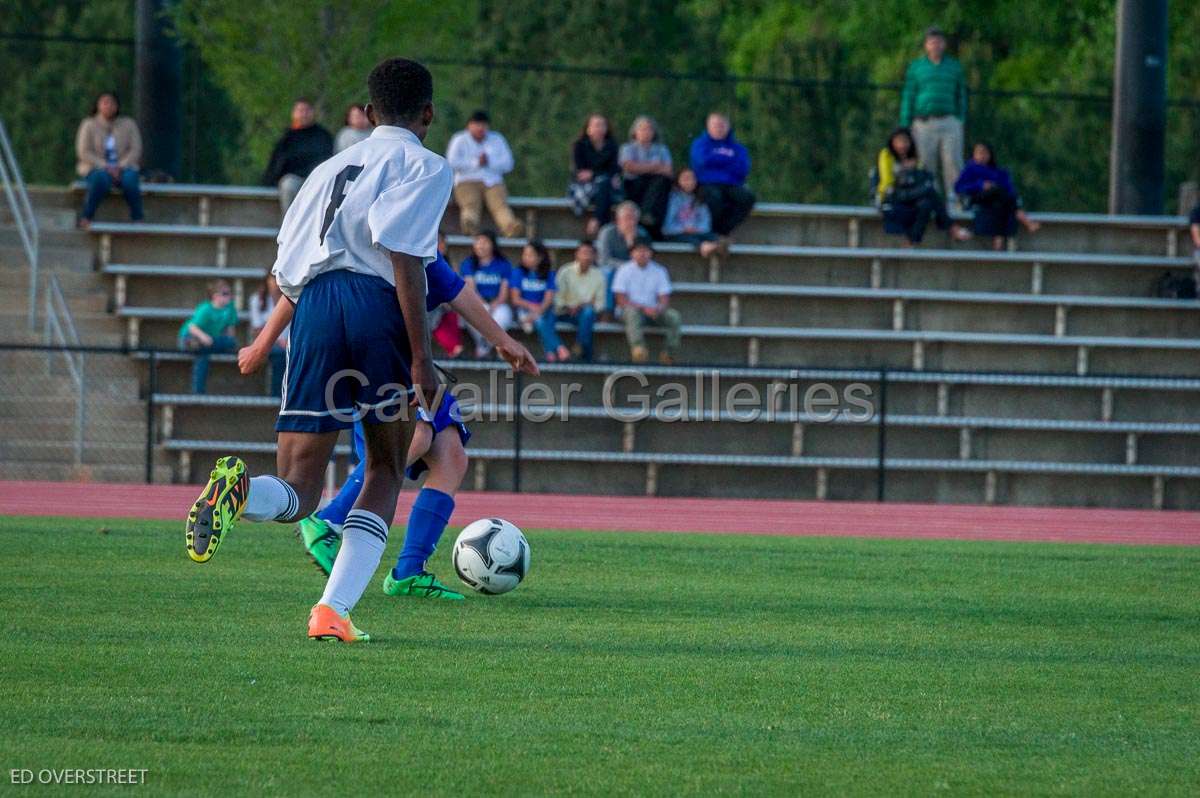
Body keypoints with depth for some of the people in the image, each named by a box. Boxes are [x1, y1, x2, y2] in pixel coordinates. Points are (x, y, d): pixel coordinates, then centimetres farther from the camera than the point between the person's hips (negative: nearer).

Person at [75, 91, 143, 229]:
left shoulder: (128, 124, 7)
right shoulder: (89, 125, 2)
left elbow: (135, 150, 1)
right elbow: (84, 152, -5)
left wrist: (120, 167, -16)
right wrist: (105, 167, -16)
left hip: (122, 167, 2)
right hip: (95, 167, -2)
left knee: (130, 178, -34)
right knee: (101, 179, -38)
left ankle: (137, 219, -30)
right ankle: (85, 218, -32)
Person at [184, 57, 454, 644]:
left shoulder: (331, 168, 28)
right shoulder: (426, 166, 9)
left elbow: (286, 275, 24)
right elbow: (403, 257, -7)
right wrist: (421, 358, -10)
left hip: (314, 308, 4)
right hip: (378, 308, -4)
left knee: (297, 493, 2)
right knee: (386, 470, 14)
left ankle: (241, 489, -35)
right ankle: (334, 609, -2)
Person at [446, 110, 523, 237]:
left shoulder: (497, 140, 20)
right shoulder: (459, 140, 13)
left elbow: (508, 164, 9)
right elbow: (452, 162, -3)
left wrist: (489, 161, -6)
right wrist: (476, 163, -7)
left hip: (492, 183, 2)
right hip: (467, 182, -2)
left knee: (500, 205, -30)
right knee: (471, 206, -34)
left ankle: (511, 226, -59)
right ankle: (470, 226, -65)